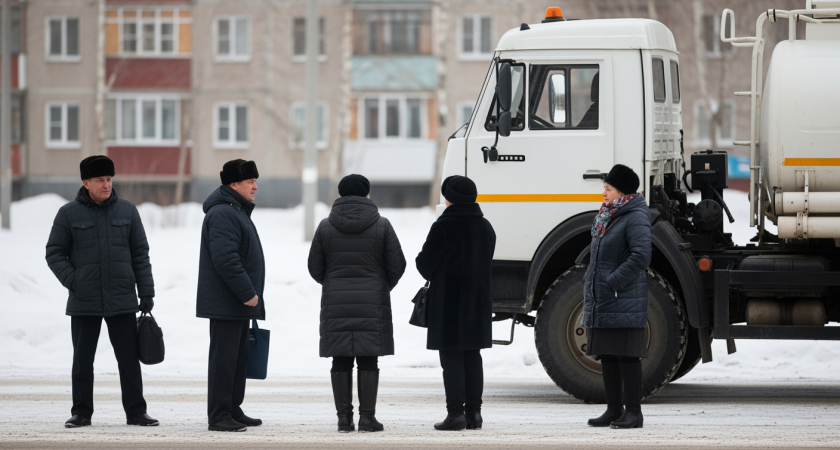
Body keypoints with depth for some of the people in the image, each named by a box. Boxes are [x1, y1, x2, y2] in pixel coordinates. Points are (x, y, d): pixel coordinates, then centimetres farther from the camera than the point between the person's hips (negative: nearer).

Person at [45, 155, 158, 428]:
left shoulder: (127, 211, 4)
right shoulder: (69, 214, 0)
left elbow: (140, 254, 6)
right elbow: (55, 253, 3)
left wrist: (147, 292, 2)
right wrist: (72, 280, -10)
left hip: (122, 301, 1)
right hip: (84, 303, -1)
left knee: (129, 359, 2)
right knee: (82, 361, 6)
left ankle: (135, 412, 9)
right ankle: (81, 413, 14)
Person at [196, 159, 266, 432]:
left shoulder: (237, 212, 20)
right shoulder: (222, 214, -16)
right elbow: (225, 258, -25)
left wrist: (251, 293, 21)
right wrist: (247, 292, -22)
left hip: (239, 302, 11)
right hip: (225, 304, -11)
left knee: (238, 357, 14)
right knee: (224, 357, -8)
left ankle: (233, 411, 20)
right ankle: (218, 417, -6)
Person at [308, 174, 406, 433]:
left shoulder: (326, 227, 1)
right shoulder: (381, 225, -2)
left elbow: (315, 268, 5)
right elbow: (397, 265, 1)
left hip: (336, 303, 1)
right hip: (372, 304, -1)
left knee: (341, 362, 4)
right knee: (368, 361, 0)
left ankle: (344, 418, 4)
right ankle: (367, 417, -2)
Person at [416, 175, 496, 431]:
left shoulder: (443, 227, -14)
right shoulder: (485, 228, 7)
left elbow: (425, 265, -12)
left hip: (448, 304, -6)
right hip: (478, 302, 6)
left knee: (451, 359, -3)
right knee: (472, 357, 11)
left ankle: (456, 413, -6)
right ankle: (473, 412, 11)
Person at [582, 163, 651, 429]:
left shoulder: (635, 218, -11)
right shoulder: (607, 217, 17)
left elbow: (641, 256, -21)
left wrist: (612, 283, -20)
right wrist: (591, 283, 13)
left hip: (624, 302, -9)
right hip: (601, 302, 9)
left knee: (627, 355, -6)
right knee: (607, 356, 11)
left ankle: (633, 412, -2)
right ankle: (614, 410, 17)